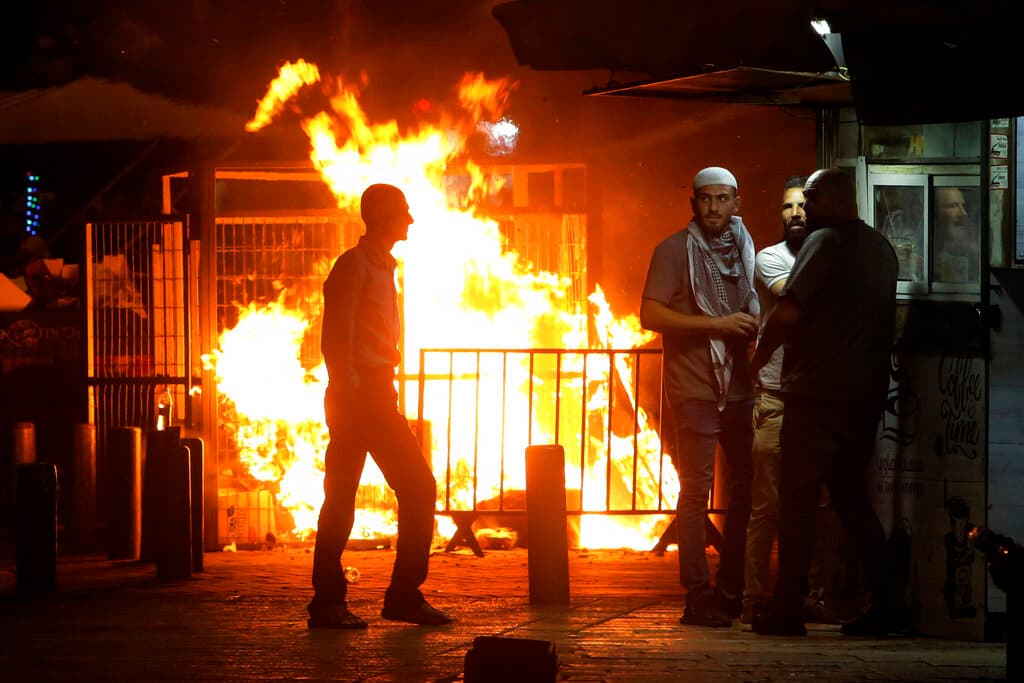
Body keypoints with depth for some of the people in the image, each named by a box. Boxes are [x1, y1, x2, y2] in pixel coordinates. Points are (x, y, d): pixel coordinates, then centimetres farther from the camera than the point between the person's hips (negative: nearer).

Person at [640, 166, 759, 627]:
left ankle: (731, 593, 18)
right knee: (696, 489, -6)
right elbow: (651, 315, -12)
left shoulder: (745, 250, 15)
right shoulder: (673, 250, -2)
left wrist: (755, 328, 6)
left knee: (748, 484, 7)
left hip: (739, 386, 6)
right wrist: (716, 325, -17)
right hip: (693, 386, -6)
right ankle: (698, 597, -4)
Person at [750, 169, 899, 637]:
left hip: (818, 392, -7)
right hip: (866, 395, 7)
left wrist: (759, 357, -1)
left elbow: (787, 313, -16)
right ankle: (884, 607, 8)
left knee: (797, 500, -2)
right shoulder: (881, 248, 14)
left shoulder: (825, 240, -10)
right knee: (852, 499, 13)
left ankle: (788, 611, -3)